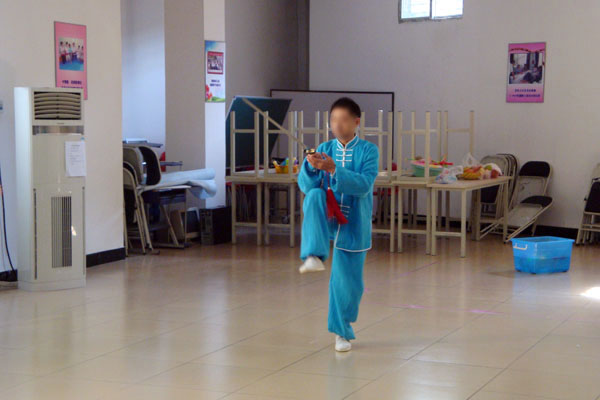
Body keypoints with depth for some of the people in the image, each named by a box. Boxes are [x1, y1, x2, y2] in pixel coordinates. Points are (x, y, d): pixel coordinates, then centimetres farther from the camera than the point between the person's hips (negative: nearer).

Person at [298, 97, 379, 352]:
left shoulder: (368, 151, -4)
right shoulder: (325, 149, 3)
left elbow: (364, 184, -20)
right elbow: (305, 185, -5)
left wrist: (334, 169, -31)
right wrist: (311, 167, -25)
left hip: (353, 223, -1)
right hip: (326, 215, 1)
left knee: (348, 280, 2)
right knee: (314, 196, -32)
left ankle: (342, 331, 23)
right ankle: (314, 257, -39)